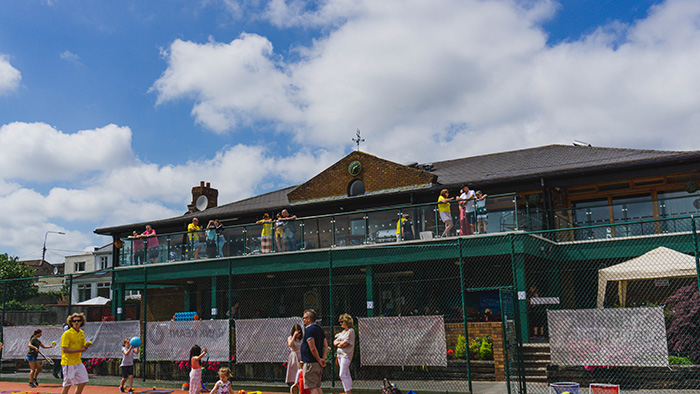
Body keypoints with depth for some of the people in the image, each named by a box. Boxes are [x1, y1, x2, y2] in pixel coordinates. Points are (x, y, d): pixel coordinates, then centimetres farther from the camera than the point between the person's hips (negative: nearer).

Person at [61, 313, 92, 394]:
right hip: (68, 363, -7)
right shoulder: (67, 334, -13)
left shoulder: (82, 333, 10)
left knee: (83, 382, 8)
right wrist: (80, 350, -20)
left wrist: (86, 346, -6)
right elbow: (64, 350, -19)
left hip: (78, 362, 7)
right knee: (68, 385, -3)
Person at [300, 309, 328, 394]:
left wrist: (319, 360, -12)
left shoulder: (309, 330, -14)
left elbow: (312, 348, -20)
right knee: (318, 387, 15)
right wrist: (323, 358, 2)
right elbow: (325, 346, 11)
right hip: (319, 364, 9)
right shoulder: (320, 329, 14)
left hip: (310, 363, -9)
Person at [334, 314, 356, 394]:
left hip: (346, 355, -9)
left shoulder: (351, 331, -8)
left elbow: (345, 344, -15)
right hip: (340, 354, 9)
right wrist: (340, 342, -4)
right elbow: (335, 342, 16)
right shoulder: (343, 332, 19)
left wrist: (338, 344, 3)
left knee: (342, 374, -13)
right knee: (346, 374, 9)